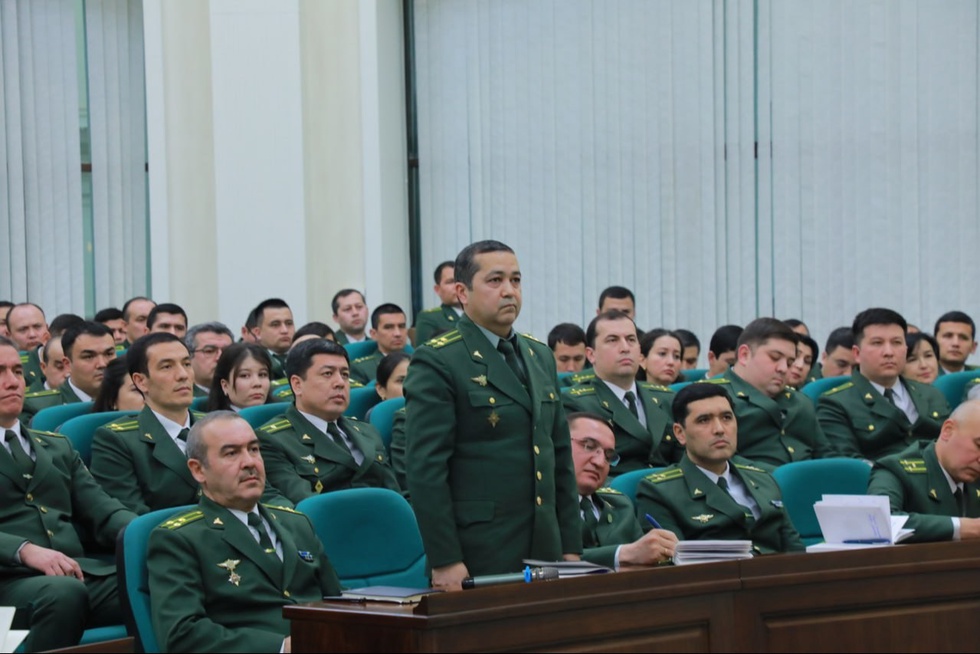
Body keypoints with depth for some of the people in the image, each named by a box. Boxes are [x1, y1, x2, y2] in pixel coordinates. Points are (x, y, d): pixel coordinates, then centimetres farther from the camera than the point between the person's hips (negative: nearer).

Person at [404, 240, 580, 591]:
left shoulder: (540, 356, 16)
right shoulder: (437, 363, -7)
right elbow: (425, 468, -12)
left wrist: (571, 547, 12)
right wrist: (445, 561, -17)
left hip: (544, 552, 6)